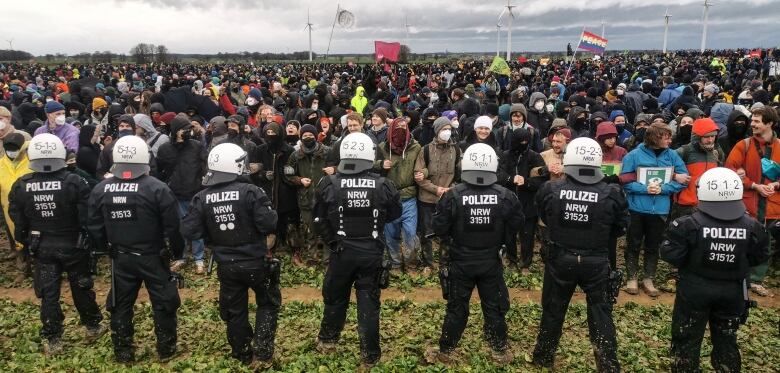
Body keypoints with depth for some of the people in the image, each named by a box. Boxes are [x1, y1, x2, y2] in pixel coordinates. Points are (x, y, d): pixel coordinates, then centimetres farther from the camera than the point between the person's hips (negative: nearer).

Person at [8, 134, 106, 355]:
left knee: (48, 293, 10)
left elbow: (18, 223, 1)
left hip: (42, 247, 2)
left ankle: (52, 341, 18)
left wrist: (26, 243, 16)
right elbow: (87, 218, -16)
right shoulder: (74, 182, -18)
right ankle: (92, 327, 29)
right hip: (72, 245, -2)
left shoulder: (20, 186, -8)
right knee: (81, 288, 14)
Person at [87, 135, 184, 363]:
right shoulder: (158, 189, -18)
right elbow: (173, 227, -16)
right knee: (163, 304, 11)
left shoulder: (100, 190, -3)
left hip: (120, 258, 4)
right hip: (153, 258, -4)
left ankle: (123, 354, 28)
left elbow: (94, 227, 4)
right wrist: (178, 252, -1)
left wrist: (104, 250, 19)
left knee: (120, 306, 17)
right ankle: (166, 350, 22)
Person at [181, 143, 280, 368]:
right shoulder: (250, 192, -18)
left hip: (226, 266, 3)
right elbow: (269, 225, -21)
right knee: (268, 303, 18)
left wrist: (211, 232, 10)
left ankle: (243, 355, 34)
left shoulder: (201, 198, -6)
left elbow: (189, 232, -6)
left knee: (234, 311, 20)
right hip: (254, 262, -3)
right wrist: (271, 214, 0)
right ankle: (263, 354, 13)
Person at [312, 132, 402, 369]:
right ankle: (370, 356, 17)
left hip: (341, 251, 1)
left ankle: (327, 341, 39)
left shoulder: (328, 184, -11)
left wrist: (332, 241, 7)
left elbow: (318, 220, -5)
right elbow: (395, 214, 5)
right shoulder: (383, 185, -11)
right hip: (372, 253, 0)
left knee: (335, 298, 20)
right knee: (369, 303, 9)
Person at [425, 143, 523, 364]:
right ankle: (501, 351, 29)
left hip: (460, 262, -1)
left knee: (457, 308, 12)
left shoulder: (453, 196, -18)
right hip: (491, 261, 1)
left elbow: (439, 228, -11)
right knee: (494, 307, 15)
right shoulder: (505, 196, -12)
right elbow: (516, 224, 0)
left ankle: (445, 352, 23)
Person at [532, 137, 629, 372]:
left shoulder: (550, 191, -12)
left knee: (553, 309, 17)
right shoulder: (611, 194, -14)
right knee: (601, 313, 13)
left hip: (560, 259, 1)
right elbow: (620, 229, 1)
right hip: (596, 261, -1)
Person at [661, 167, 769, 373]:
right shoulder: (752, 227, -10)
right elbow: (760, 257, 2)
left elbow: (671, 256, -18)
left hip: (695, 291, -3)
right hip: (733, 292, 3)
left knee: (687, 339, 12)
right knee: (726, 340, 22)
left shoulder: (688, 225, -22)